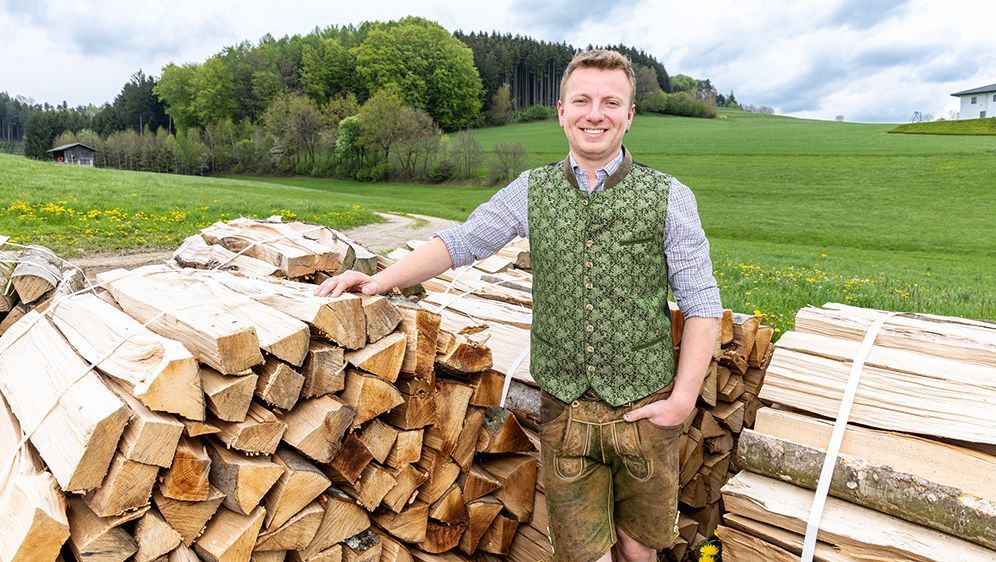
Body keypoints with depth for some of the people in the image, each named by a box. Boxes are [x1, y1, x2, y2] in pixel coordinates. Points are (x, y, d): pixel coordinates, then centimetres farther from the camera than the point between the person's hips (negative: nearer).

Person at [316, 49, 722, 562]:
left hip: (645, 409, 0)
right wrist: (382, 279, -7)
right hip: (565, 410, 1)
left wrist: (684, 398, -9)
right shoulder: (532, 191, 1)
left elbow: (701, 302, -3)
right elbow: (461, 242, 5)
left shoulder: (667, 197, -5)